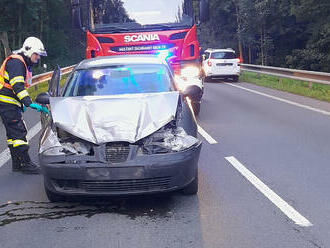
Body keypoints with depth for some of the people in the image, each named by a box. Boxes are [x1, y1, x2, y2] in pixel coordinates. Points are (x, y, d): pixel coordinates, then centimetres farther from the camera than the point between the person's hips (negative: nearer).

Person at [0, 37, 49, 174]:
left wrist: (22, 103, 27)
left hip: (12, 103, 11)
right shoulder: (16, 62, -16)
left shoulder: (25, 64, 17)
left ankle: (17, 163, 17)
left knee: (13, 132, 12)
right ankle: (26, 163, -9)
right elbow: (17, 85, -28)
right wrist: (29, 103, -35)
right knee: (18, 131, -11)